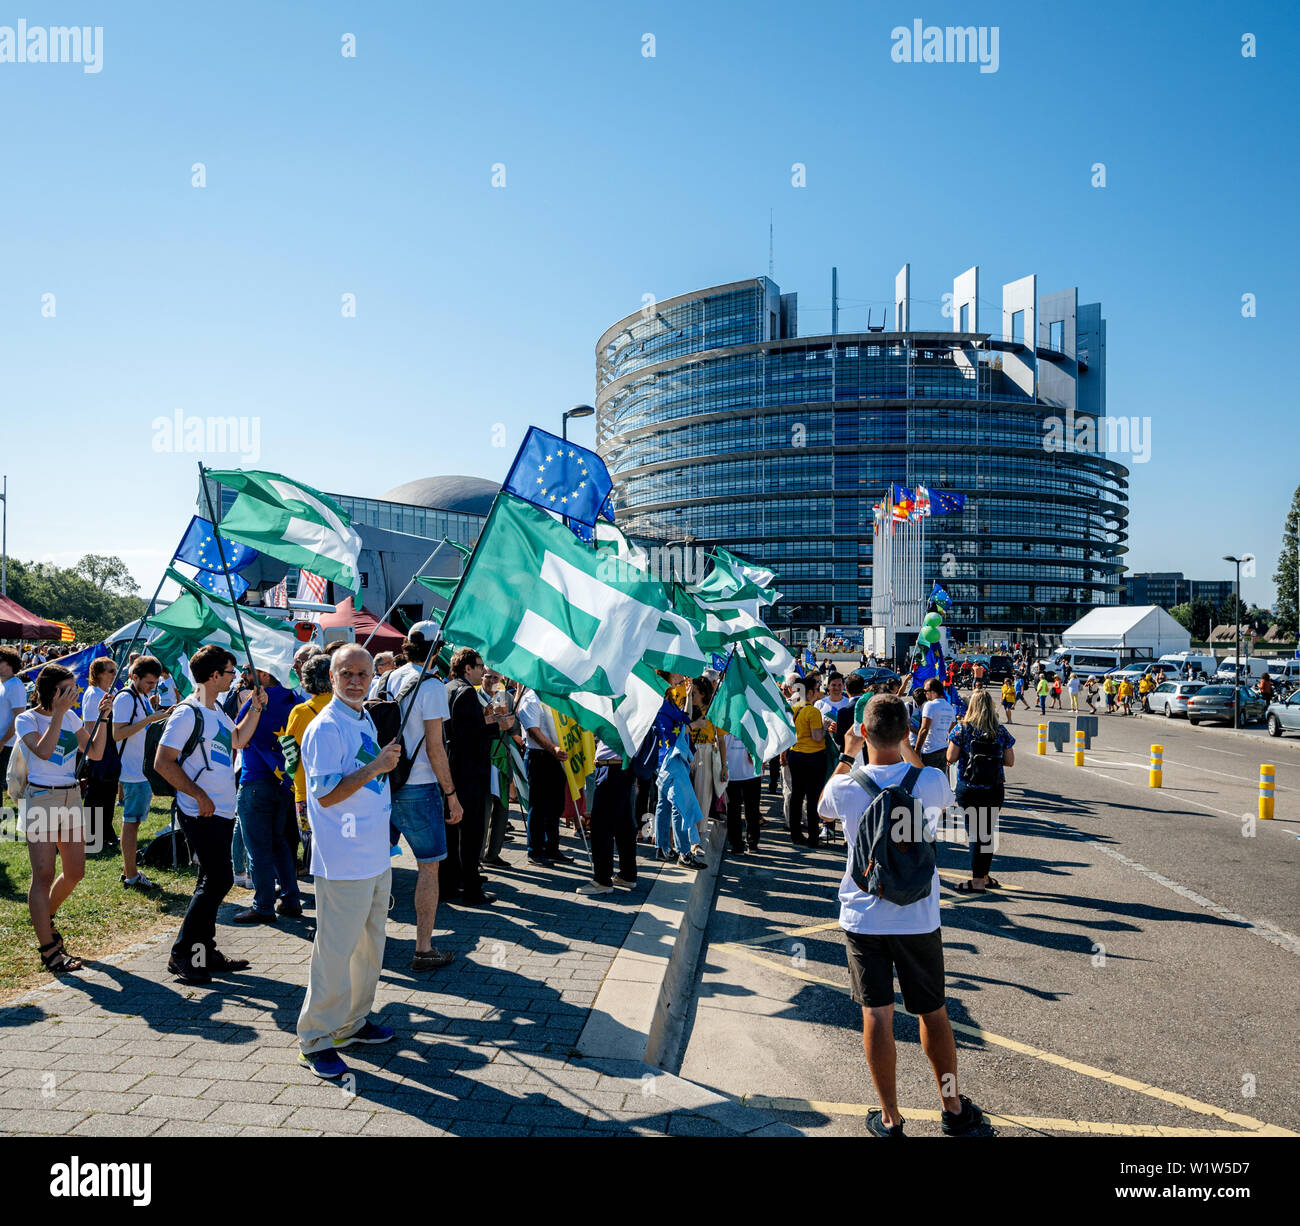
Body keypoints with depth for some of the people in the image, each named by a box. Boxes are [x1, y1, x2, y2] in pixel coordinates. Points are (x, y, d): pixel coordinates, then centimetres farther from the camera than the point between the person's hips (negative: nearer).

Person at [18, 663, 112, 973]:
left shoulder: (72, 716, 9)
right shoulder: (27, 719, -6)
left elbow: (95, 753, 5)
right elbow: (43, 751, -24)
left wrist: (102, 717, -3)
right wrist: (59, 712, -24)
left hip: (71, 798, 6)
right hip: (41, 799, -6)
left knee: (75, 872, 10)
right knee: (44, 875, -8)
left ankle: (44, 918, 36)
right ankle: (48, 950, -3)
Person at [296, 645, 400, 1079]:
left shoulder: (366, 721, 13)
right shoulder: (325, 727, -15)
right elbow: (326, 794, -20)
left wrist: (386, 763, 9)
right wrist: (376, 767, -22)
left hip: (377, 857, 9)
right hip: (343, 862, -9)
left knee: (369, 946, 18)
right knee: (335, 952, -1)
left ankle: (352, 1022, 33)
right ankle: (315, 1039, 13)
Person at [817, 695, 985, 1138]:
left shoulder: (846, 786, -14)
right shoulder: (930, 782, -14)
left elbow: (822, 805, 11)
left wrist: (846, 756, 15)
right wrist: (908, 750, 16)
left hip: (862, 916, -1)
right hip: (917, 917, 1)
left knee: (877, 1014, 8)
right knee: (933, 1013, 17)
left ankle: (889, 1118, 20)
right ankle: (954, 1108, 33)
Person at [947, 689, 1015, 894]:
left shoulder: (962, 729, -6)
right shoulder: (1001, 731, 1)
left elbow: (951, 757, -7)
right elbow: (1010, 761, 4)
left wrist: (952, 740, 10)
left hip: (968, 789, -2)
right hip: (995, 789, 2)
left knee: (975, 832, 2)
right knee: (988, 832, 14)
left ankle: (977, 881, 4)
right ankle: (984, 876, 25)